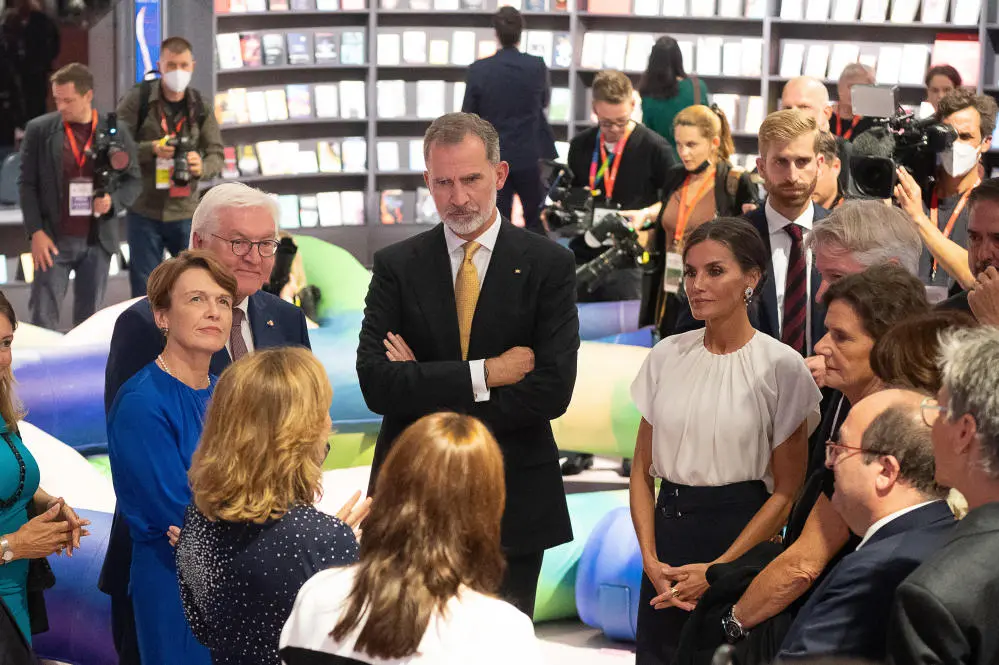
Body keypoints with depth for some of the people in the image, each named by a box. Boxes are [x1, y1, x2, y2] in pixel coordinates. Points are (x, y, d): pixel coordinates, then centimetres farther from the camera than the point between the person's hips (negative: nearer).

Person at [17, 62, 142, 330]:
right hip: (53, 240, -1)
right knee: (42, 317, -5)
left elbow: (133, 180, 9)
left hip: (98, 240, 1)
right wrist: (36, 232, -8)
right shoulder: (39, 130, 1)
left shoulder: (116, 132, 3)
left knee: (88, 320, 6)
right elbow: (27, 184, 1)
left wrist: (112, 201, -12)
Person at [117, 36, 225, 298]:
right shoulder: (137, 100, -4)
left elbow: (216, 155, 2)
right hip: (144, 211, -2)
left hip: (185, 212, 2)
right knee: (144, 291, 5)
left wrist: (201, 167, -21)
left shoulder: (200, 107, 5)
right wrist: (151, 149, -24)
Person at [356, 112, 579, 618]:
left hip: (513, 501, -1)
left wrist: (424, 389, -12)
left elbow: (553, 389, -13)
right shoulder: (396, 266, 2)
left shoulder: (548, 264, -2)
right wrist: (484, 374, -17)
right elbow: (376, 384, -10)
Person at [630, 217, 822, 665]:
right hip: (668, 531, 4)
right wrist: (651, 558, -4)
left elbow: (787, 492, -7)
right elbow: (643, 469, 9)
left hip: (741, 537, -3)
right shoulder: (666, 356, 5)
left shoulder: (781, 365, -7)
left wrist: (717, 571, -12)